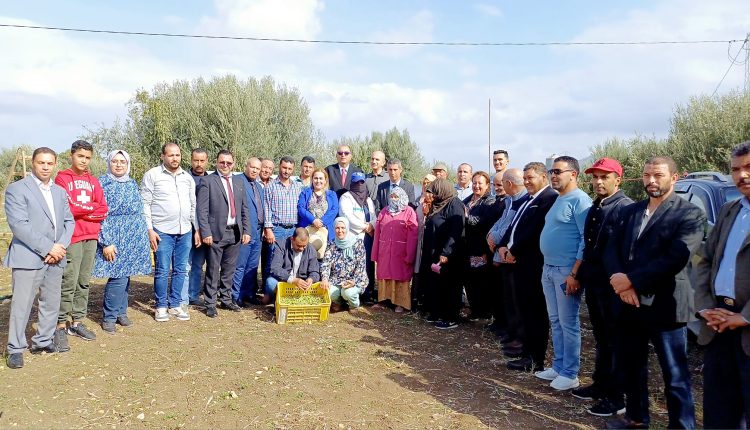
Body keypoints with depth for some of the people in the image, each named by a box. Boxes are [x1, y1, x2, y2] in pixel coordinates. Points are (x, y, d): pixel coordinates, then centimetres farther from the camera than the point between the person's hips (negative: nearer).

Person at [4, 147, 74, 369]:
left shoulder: (60, 191, 15)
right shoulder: (16, 189, -3)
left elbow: (69, 221, 13)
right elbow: (18, 225, -13)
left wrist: (61, 246, -5)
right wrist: (48, 248, -16)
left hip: (55, 259, 6)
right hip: (28, 257, -6)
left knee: (51, 303, 11)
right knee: (21, 305, -1)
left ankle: (43, 341, 24)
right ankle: (15, 349, 11)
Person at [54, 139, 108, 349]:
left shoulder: (93, 181, 15)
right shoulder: (62, 178, 0)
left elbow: (102, 210, 8)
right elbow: (67, 208, -11)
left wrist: (81, 209, -5)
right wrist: (91, 208, 0)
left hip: (91, 237, 5)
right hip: (72, 237, -5)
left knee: (84, 282, 9)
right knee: (69, 283, -7)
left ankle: (77, 322, 19)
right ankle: (60, 326, 0)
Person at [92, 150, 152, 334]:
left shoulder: (132, 184, 12)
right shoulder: (102, 183, -5)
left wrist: (144, 235, 14)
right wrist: (106, 243, -15)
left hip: (134, 239, 5)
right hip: (114, 238, -5)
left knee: (124, 276, 11)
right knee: (118, 277, -9)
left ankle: (121, 312, 23)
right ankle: (109, 317, 5)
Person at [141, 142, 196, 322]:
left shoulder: (188, 177, 12)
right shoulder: (152, 175, -1)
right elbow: (145, 204, -4)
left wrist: (197, 228, 13)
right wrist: (149, 230, -10)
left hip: (185, 231, 4)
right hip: (162, 231, -4)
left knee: (180, 270, 9)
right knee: (162, 271, 0)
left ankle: (175, 305, 20)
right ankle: (161, 306, 13)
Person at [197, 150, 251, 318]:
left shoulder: (239, 181, 12)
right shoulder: (207, 181, -4)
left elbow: (244, 208, 14)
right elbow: (202, 210, -8)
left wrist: (246, 230, 7)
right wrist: (206, 233, -14)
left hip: (235, 233, 5)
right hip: (216, 233, -5)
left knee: (229, 269, 14)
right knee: (213, 270, 2)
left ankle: (226, 299, 27)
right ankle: (210, 304, 13)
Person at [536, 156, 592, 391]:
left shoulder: (580, 200, -12)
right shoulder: (558, 200, 15)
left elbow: (587, 239, -17)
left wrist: (574, 274, -21)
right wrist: (547, 267, 15)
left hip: (566, 272, -9)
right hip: (548, 269, 9)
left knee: (568, 323, 0)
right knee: (555, 321, 15)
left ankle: (570, 374, 11)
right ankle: (558, 367, 26)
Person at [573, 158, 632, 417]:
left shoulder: (625, 208, -14)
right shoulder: (594, 209, 13)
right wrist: (582, 275, 15)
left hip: (613, 286, -8)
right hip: (593, 284, 8)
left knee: (616, 342, 3)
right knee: (601, 339, 19)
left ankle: (616, 397, 15)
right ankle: (600, 385, 32)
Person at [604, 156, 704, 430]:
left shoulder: (690, 214, -8)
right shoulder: (630, 211, 11)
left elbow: (675, 259, -19)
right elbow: (612, 250, 5)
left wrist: (631, 280, -18)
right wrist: (622, 284, -12)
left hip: (664, 306, -6)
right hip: (629, 303, 6)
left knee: (675, 375, 5)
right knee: (631, 366, 19)